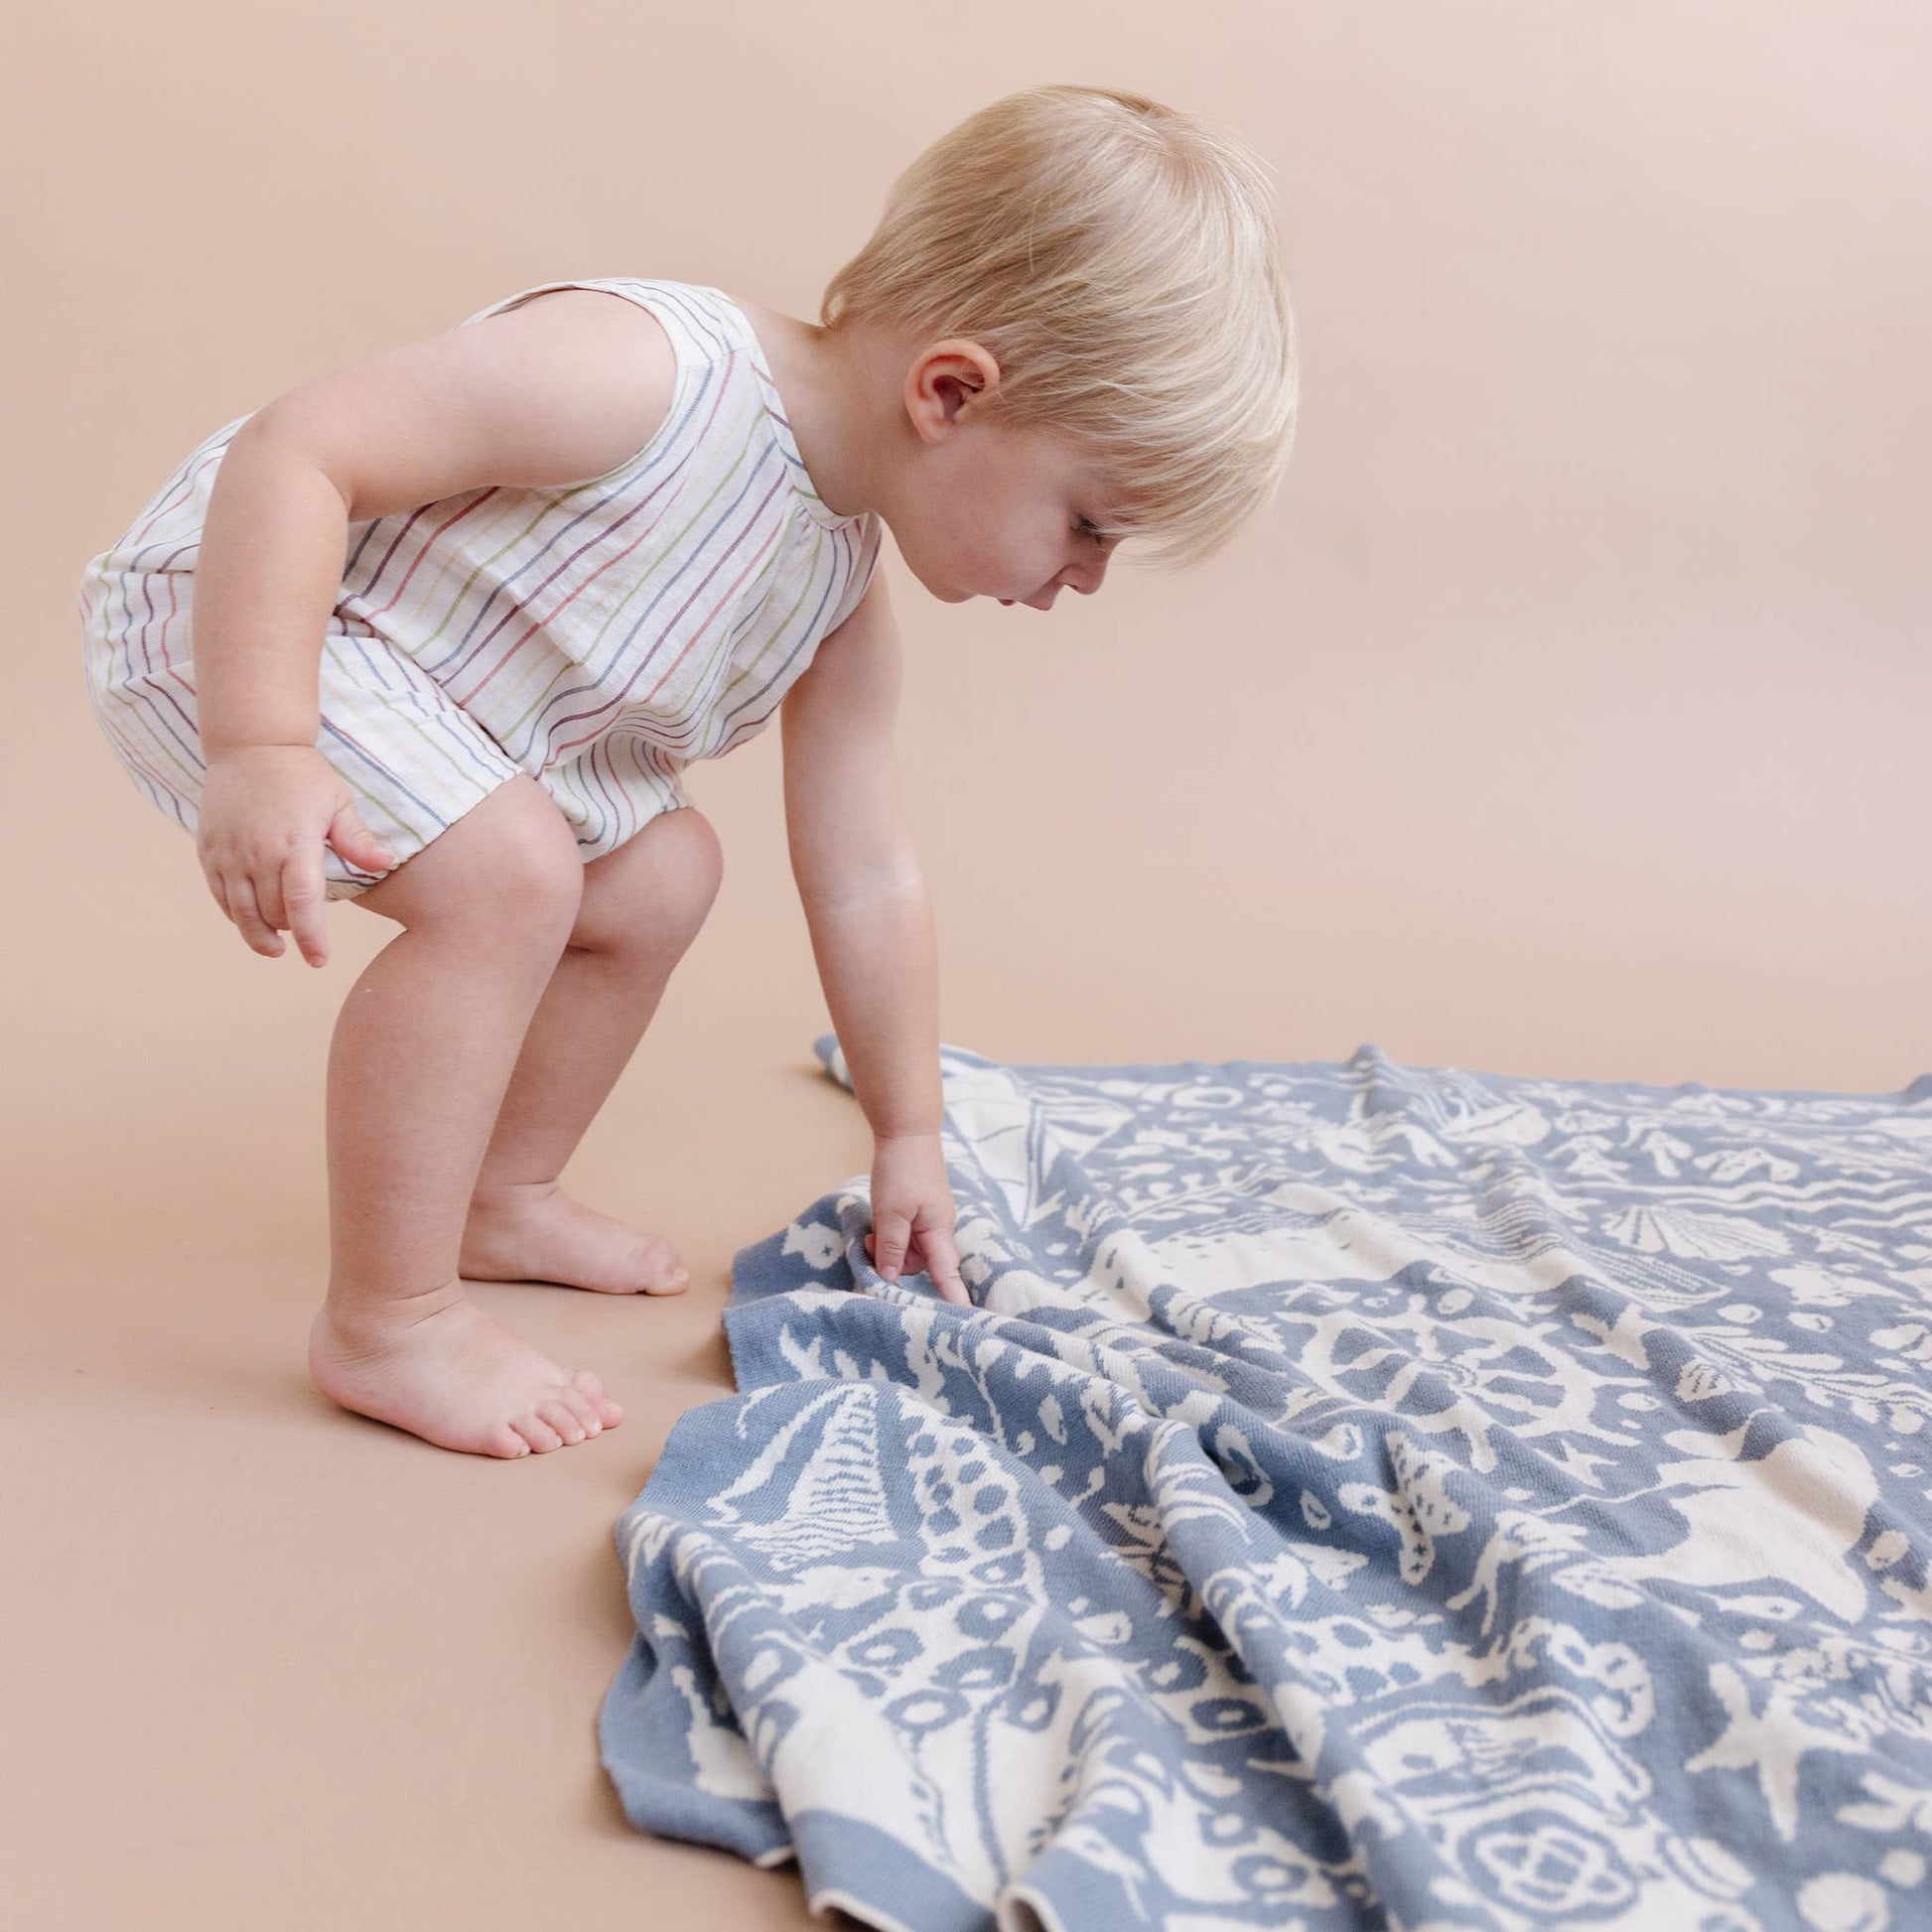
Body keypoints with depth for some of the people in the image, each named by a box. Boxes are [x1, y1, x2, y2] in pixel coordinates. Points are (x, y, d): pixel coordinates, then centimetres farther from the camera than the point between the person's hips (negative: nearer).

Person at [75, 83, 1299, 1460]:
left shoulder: (845, 611, -5)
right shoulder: (655, 374, -33)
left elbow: (866, 879, 4)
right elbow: (292, 453, -33)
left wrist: (907, 1137, 10)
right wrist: (263, 753, -39)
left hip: (438, 703, 9)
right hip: (230, 611, -9)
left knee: (660, 876, 10)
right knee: (507, 874, -27)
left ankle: (501, 1202, 28)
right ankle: (385, 1322, -13)